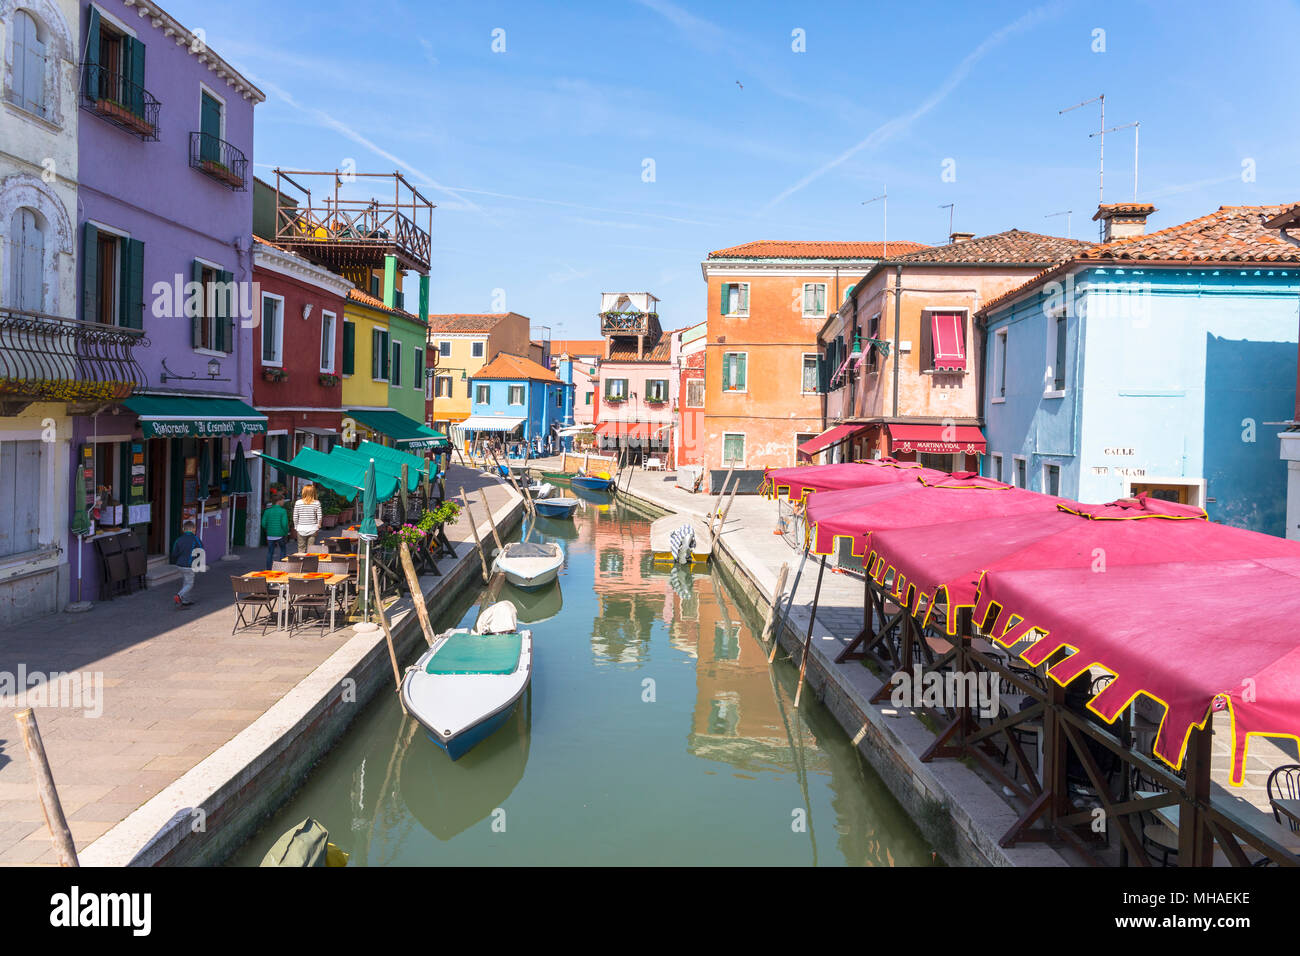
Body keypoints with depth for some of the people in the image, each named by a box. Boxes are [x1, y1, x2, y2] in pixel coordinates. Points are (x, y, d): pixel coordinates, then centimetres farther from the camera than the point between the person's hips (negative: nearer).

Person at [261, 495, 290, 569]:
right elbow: (284, 524, -16)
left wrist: (267, 531, 17)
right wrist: (286, 533, -2)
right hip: (280, 535, -3)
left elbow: (263, 523, 1)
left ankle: (268, 569, 13)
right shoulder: (283, 511, -9)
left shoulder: (267, 511, 2)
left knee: (270, 552, 13)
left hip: (270, 535, 3)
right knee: (283, 551, 14)